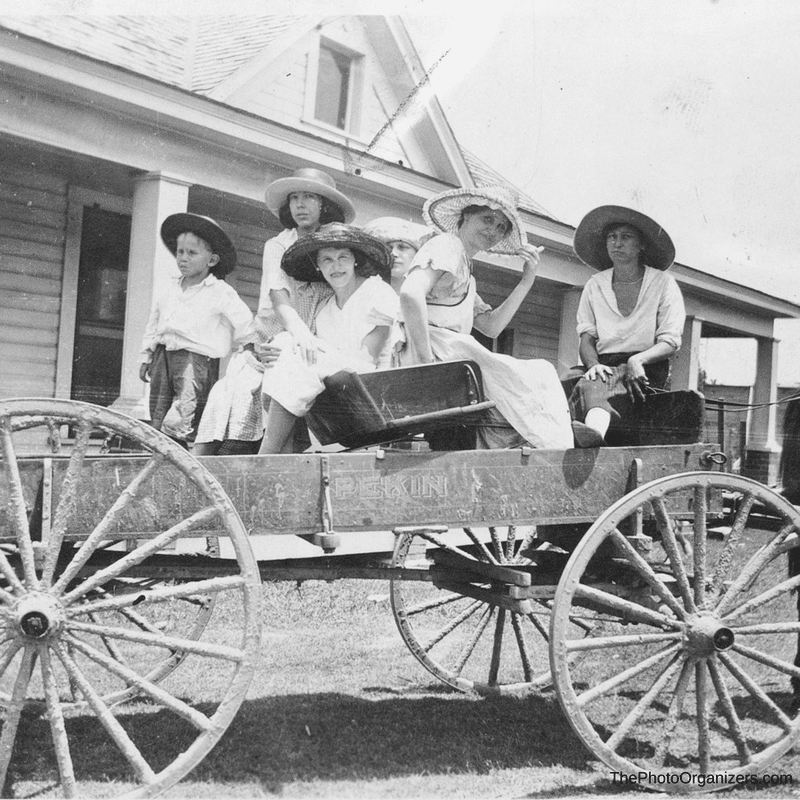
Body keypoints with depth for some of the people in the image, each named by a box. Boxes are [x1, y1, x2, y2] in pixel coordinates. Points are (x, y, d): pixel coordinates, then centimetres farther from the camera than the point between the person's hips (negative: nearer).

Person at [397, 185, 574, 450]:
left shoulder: (466, 275, 30)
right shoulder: (447, 244, 0)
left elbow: (491, 326, 21)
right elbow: (410, 293, -19)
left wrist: (526, 281, 14)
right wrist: (425, 361, -22)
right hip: (436, 349, -9)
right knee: (540, 376, -12)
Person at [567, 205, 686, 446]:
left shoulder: (663, 283, 7)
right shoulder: (594, 285, 16)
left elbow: (671, 342, 0)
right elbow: (586, 338, 9)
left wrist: (638, 359, -21)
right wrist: (593, 364, -15)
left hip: (647, 367, -5)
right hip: (604, 366, 5)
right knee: (565, 382, -31)